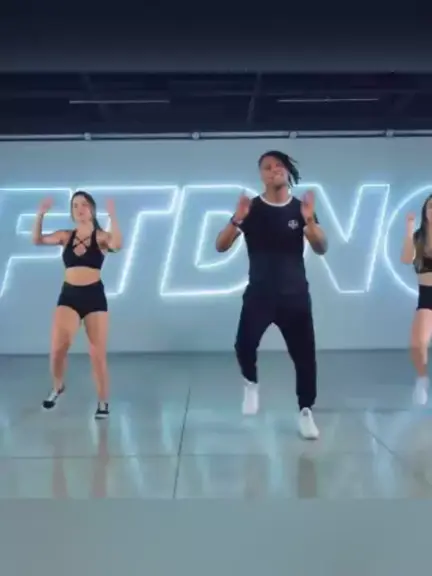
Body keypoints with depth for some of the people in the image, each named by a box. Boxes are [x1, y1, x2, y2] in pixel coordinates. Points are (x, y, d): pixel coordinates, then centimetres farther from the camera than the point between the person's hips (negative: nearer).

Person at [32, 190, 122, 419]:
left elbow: (117, 245, -23)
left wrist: (112, 217, -27)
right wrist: (40, 215, -13)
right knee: (58, 347, -13)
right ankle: (57, 387, 17)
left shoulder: (101, 237, -2)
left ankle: (102, 402, 17)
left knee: (98, 353, 2)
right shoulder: (66, 236, 7)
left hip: (94, 297, -2)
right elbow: (38, 240, -2)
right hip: (68, 296, 2)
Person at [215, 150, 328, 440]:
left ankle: (306, 412, 16)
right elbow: (221, 246, -6)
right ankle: (251, 383, 12)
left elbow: (321, 249, -4)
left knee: (304, 353, 0)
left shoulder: (301, 208, 3)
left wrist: (310, 220, -21)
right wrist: (237, 219, -24)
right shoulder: (251, 208, -1)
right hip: (259, 294, -1)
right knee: (244, 345, -19)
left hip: (295, 294, 1)